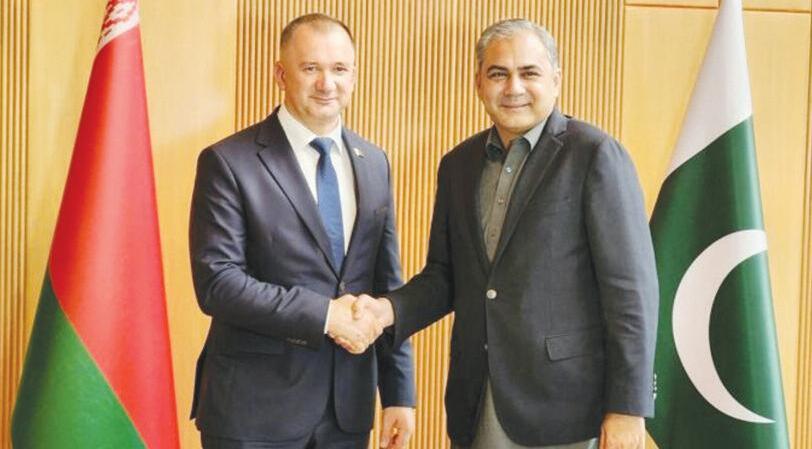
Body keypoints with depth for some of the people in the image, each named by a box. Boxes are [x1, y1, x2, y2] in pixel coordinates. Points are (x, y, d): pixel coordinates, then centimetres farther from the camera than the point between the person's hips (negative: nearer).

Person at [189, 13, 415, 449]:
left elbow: (386, 285, 8)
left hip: (349, 403, 5)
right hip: (255, 404, -5)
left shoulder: (373, 163, 8)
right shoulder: (229, 162, -9)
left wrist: (399, 393, 5)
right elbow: (217, 283, -15)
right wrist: (324, 314, -18)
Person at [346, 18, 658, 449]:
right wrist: (391, 309, -5)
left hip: (563, 402, -5)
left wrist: (627, 407, -13)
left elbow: (631, 287, -11)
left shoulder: (594, 154, -8)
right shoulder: (458, 164, 10)